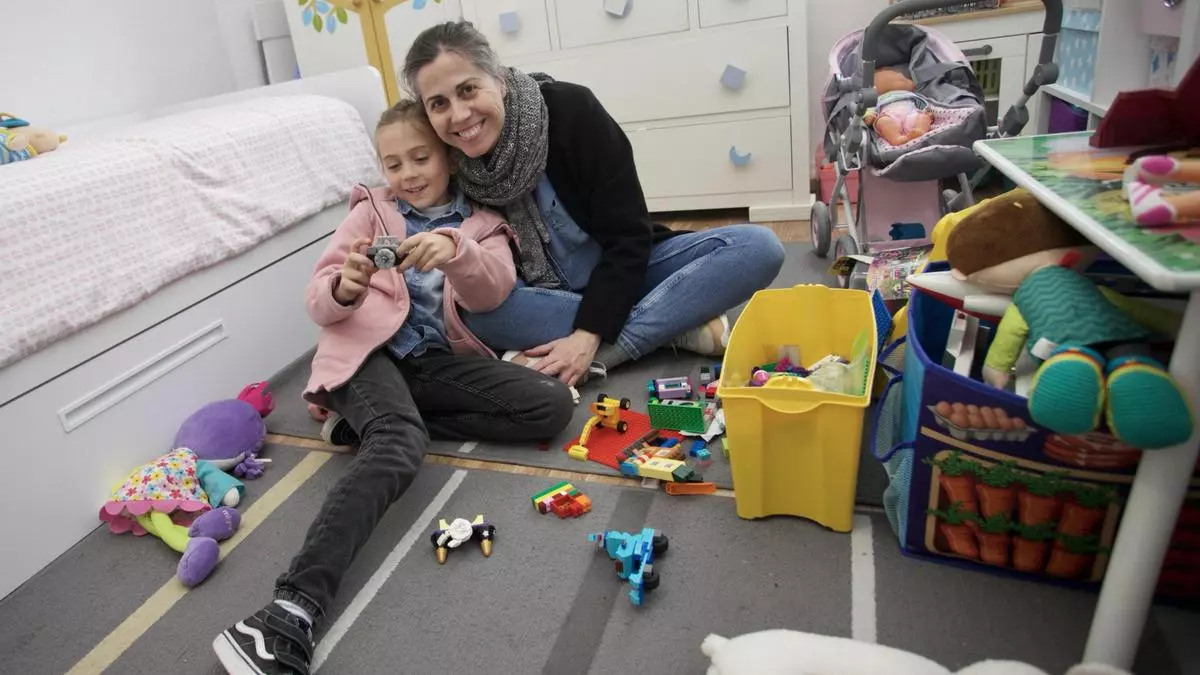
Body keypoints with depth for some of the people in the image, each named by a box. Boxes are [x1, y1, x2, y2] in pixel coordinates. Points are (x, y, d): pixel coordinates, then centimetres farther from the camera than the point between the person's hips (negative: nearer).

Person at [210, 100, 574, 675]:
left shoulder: (481, 221, 17)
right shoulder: (371, 211, 16)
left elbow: (493, 292, -4)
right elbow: (317, 301, 6)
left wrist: (455, 252, -26)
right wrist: (343, 289, -20)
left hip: (437, 359, 3)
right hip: (370, 352, -2)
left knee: (552, 405, -19)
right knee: (400, 443, -35)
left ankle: (375, 422, -16)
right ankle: (293, 608, -46)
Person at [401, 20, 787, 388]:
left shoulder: (571, 110, -19)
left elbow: (628, 235, -19)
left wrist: (588, 334, -27)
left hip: (624, 271, -1)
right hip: (542, 299, 1)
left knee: (758, 247, -22)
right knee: (479, 312, -33)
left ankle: (600, 355, -29)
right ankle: (679, 326, -24)